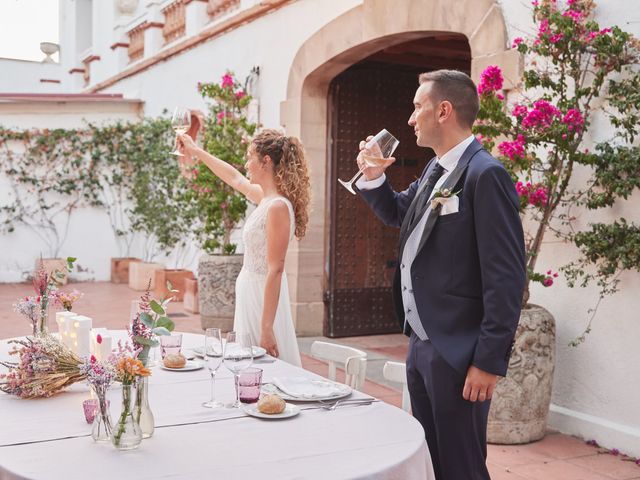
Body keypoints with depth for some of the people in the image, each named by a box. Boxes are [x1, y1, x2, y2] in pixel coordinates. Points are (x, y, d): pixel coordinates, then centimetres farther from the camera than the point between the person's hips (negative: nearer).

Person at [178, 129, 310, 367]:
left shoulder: (278, 207, -19)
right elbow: (234, 178, 27)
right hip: (250, 293, 9)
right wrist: (195, 151, 37)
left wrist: (267, 328, -23)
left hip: (263, 298, -9)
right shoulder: (265, 198, 7)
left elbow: (275, 270, -23)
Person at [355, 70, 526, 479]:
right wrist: (373, 177, 9)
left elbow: (506, 278, -19)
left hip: (457, 353, -9)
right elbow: (396, 213, 29)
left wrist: (490, 361, -19)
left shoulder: (485, 175, -16)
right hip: (420, 344, 9)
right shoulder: (434, 171, 11)